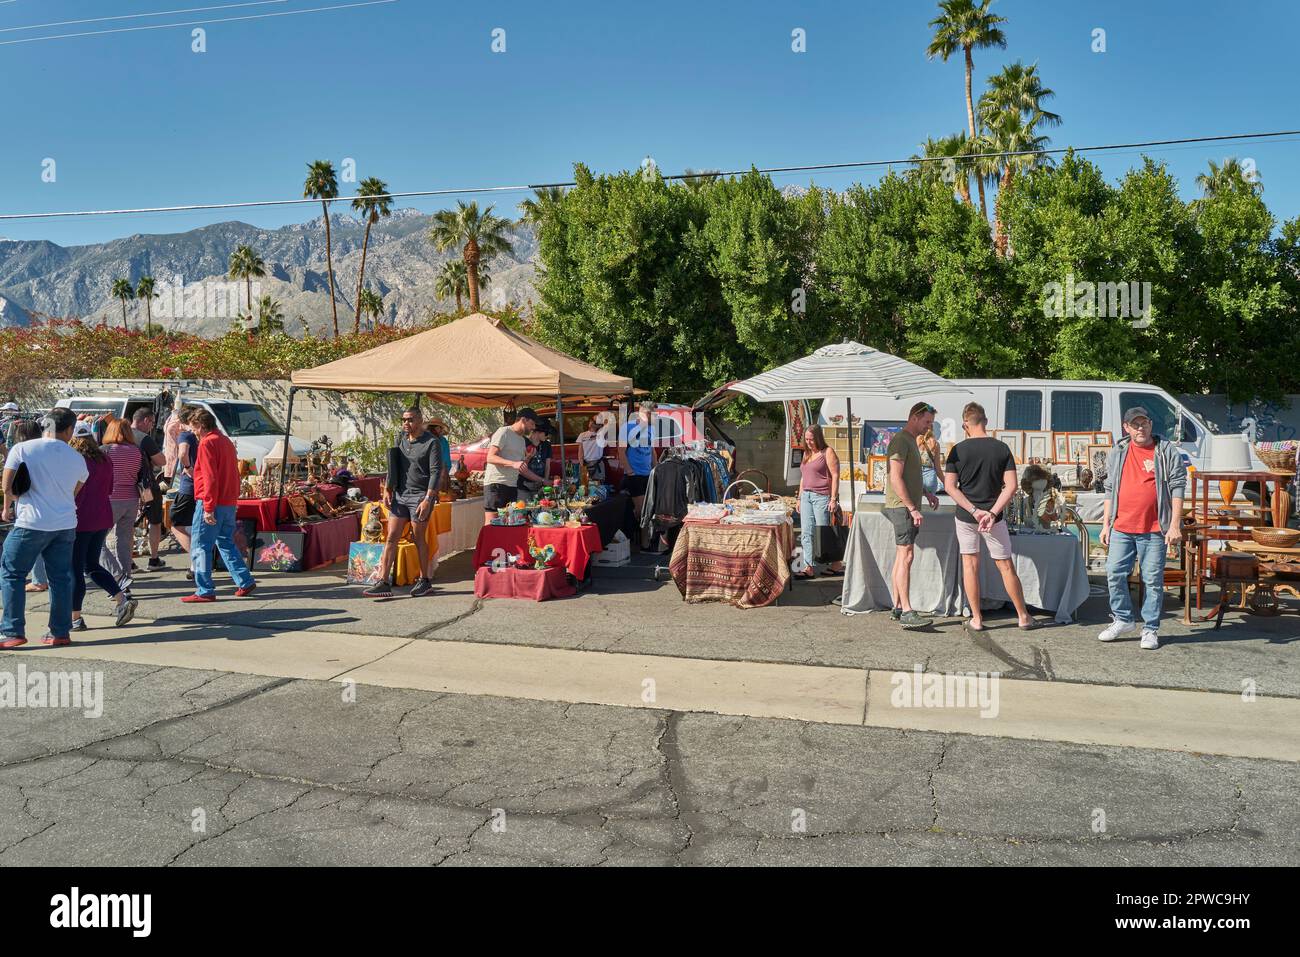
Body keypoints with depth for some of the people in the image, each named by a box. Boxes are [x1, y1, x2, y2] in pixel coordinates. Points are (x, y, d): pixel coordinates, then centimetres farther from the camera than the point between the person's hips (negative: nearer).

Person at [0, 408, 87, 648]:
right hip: (65, 525, 3)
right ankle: (60, 632, 13)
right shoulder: (77, 459, 6)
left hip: (31, 523, -3)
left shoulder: (22, 449, -5)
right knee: (61, 578, 9)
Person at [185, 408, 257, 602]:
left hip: (212, 503, -9)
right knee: (226, 543, 18)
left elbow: (210, 478, -18)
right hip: (229, 502, 9)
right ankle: (245, 582, 16)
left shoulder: (207, 443, -11)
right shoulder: (226, 441, 16)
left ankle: (205, 591, -1)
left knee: (200, 547, -2)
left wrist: (208, 509, -18)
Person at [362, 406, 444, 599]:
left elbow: (436, 472, -12)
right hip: (400, 495, 6)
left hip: (420, 496, -6)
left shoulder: (431, 442, -7)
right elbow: (394, 466, 17)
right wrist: (388, 490, 6)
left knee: (419, 539, 2)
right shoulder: (401, 439, 12)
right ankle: (383, 582, -1)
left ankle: (424, 581, 16)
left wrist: (428, 499, -18)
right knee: (391, 538, -1)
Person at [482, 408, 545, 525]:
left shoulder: (522, 441, 21)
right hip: (496, 484, -8)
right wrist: (513, 464, -28)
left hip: (512, 486, 8)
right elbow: (491, 457, -15)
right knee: (491, 524, -11)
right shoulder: (503, 432, -4)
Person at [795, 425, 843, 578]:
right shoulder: (806, 453, 18)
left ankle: (837, 564, 11)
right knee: (806, 533, 2)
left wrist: (834, 499, -16)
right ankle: (811, 568, 4)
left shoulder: (827, 452, -5)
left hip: (822, 496, -7)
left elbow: (835, 476, -10)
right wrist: (800, 498, 18)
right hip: (806, 496, 8)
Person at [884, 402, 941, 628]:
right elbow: (896, 478, -20)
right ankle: (906, 612, -13)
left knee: (901, 556, 10)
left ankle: (897, 608, 15)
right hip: (902, 507, -10)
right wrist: (912, 509, -21)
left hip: (908, 506, 10)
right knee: (906, 556, -12)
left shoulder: (912, 440, 19)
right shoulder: (900, 440, -13)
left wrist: (926, 493, 19)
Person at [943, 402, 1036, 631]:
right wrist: (992, 513, -14)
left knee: (970, 565, 9)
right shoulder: (1002, 448, -4)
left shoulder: (958, 450, -6)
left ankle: (976, 619, 9)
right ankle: (1023, 616, 21)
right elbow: (1011, 486, -10)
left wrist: (974, 511, -13)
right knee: (1006, 566, 11)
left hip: (965, 516, -1)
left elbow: (950, 486, -11)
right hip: (994, 517, 1)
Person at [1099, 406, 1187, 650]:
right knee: (1114, 574, 3)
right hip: (1121, 529, 3)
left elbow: (1177, 489, -3)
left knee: (1153, 580, 2)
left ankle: (1150, 629, 13)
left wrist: (1175, 525, -10)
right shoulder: (1116, 453, 11)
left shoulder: (1167, 452, 0)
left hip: (1153, 530, -3)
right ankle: (1123, 620, 20)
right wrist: (1106, 525, 10)